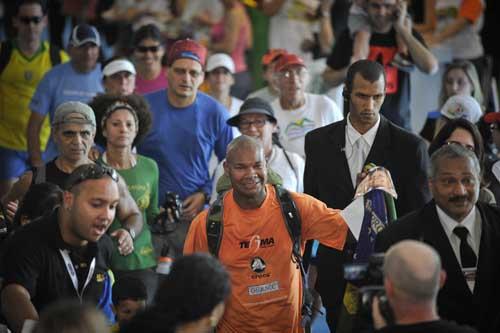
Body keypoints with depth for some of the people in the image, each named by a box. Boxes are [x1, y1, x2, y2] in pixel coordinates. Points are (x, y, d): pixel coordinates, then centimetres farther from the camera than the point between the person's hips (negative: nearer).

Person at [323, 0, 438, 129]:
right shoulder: (351, 35, 4)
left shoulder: (407, 34, 5)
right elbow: (327, 77, 10)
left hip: (398, 123, 0)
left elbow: (431, 67, -12)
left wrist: (402, 30, -10)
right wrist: (347, 72, -12)